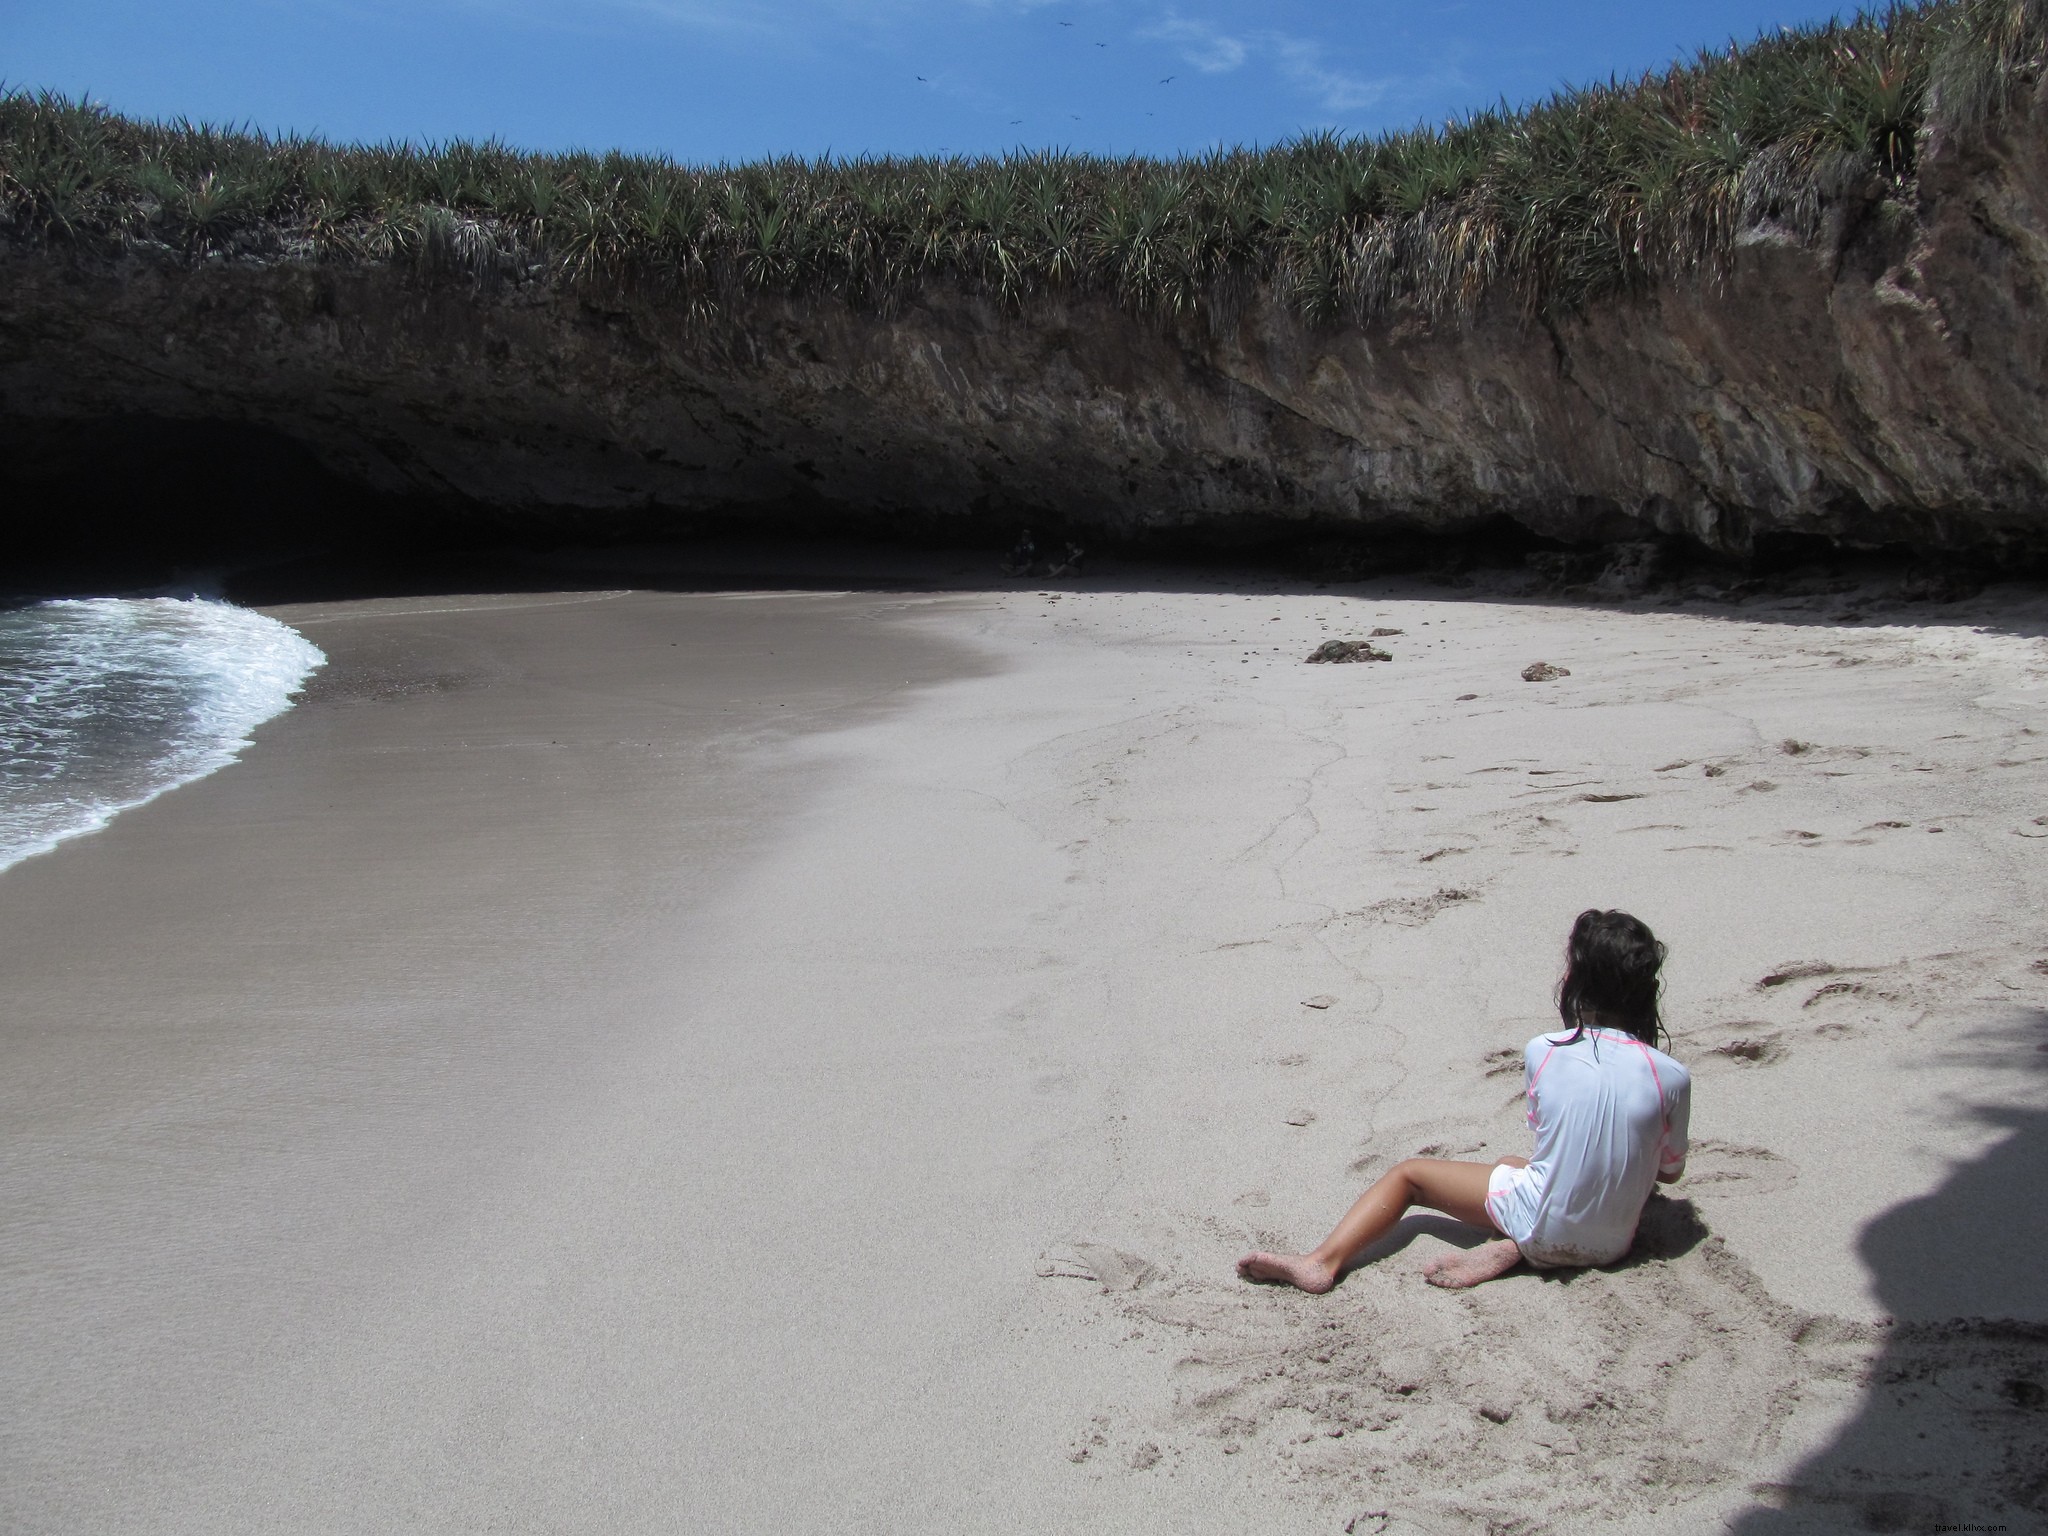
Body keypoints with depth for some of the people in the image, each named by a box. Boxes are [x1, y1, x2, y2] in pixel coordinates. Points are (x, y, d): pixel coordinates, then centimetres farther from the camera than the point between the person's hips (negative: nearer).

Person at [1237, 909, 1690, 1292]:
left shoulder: (1541, 1053, -12)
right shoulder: (1671, 1077, -11)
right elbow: (1670, 1170, 4)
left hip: (1543, 1227, -3)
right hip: (1612, 1243, 3)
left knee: (1408, 1174, 15)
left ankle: (1323, 1262, -2)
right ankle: (1514, 1248, 3)